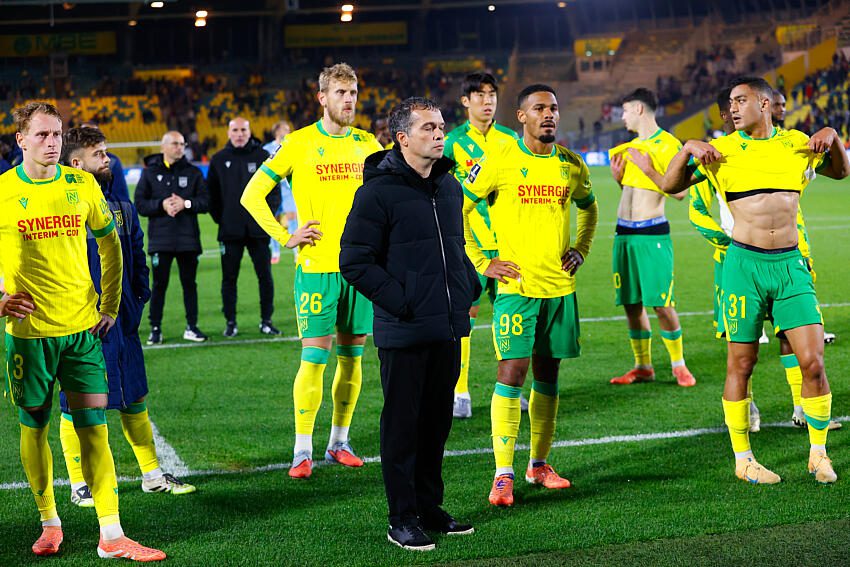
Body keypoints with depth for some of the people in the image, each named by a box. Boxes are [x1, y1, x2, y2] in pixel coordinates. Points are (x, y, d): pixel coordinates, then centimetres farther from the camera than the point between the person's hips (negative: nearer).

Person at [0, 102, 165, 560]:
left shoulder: (82, 185, 4)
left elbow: (109, 243, 16)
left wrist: (110, 306, 13)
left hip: (81, 326, 1)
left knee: (93, 426, -2)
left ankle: (111, 536, -1)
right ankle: (50, 523, 25)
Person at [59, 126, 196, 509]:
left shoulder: (121, 205, 11)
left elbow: (136, 255, 20)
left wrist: (138, 300, 11)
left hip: (122, 319, 6)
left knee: (135, 398, 14)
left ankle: (153, 475, 24)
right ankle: (79, 486, 14)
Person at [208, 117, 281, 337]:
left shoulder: (263, 157, 5)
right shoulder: (219, 159, 7)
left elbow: (274, 188, 7)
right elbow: (212, 193, 10)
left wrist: (268, 212, -5)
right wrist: (219, 218, 3)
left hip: (258, 229, 0)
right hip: (230, 230, 0)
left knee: (265, 276, 2)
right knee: (229, 278, 4)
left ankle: (266, 321, 12)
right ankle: (230, 322, 13)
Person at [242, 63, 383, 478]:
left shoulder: (367, 144, 8)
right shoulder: (299, 143, -3)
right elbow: (252, 195, 0)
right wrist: (285, 237, -5)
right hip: (317, 267, -4)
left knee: (351, 355, 9)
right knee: (314, 358, -7)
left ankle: (339, 442, 20)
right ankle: (302, 451, 1)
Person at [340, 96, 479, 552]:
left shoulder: (449, 186, 12)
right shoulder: (378, 191, -11)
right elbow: (355, 262, -13)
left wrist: (469, 287, 11)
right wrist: (401, 301, -17)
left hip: (448, 329, 7)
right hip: (403, 333, -7)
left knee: (437, 421, 14)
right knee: (402, 424, 1)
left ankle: (429, 506, 27)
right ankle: (402, 519, 10)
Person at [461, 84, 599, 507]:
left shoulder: (571, 165, 8)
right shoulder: (500, 162, -6)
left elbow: (589, 208, 28)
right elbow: (456, 210, -1)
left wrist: (580, 251, 14)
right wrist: (480, 263, -5)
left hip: (560, 286, 5)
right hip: (516, 285, -5)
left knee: (547, 373, 10)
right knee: (512, 369, -11)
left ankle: (539, 464, 21)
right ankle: (503, 475, -7)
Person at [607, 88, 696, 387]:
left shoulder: (668, 145, -8)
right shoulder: (630, 146, 16)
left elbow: (679, 191, -14)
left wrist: (650, 168, -18)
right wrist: (618, 176, 7)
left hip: (652, 233, -7)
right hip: (623, 232, 7)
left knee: (661, 303, -8)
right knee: (631, 303, 7)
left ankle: (679, 365, 6)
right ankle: (643, 366, 16)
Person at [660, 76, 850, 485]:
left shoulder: (796, 144, 9)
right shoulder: (722, 150, 3)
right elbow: (669, 186, 5)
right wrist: (687, 150, -9)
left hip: (791, 264, 2)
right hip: (745, 264, -2)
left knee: (813, 361, -4)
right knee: (741, 365, 3)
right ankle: (743, 459, 17)